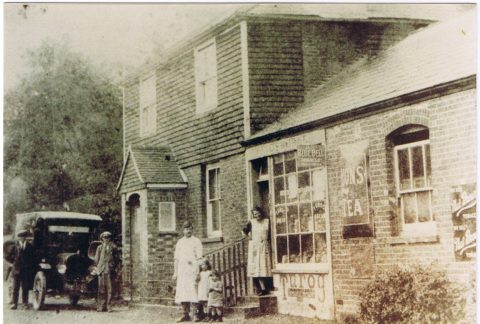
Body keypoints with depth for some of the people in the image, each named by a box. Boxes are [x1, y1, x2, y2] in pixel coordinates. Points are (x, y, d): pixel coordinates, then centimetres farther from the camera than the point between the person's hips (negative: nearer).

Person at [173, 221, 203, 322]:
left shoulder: (196, 241, 4)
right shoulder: (180, 242, 16)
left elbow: (199, 258, -1)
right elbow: (176, 259, 16)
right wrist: (175, 273, 10)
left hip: (192, 271, -4)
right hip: (182, 272, 4)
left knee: (194, 293, -11)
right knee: (182, 293, 1)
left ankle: (197, 314, -7)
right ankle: (186, 315, 7)